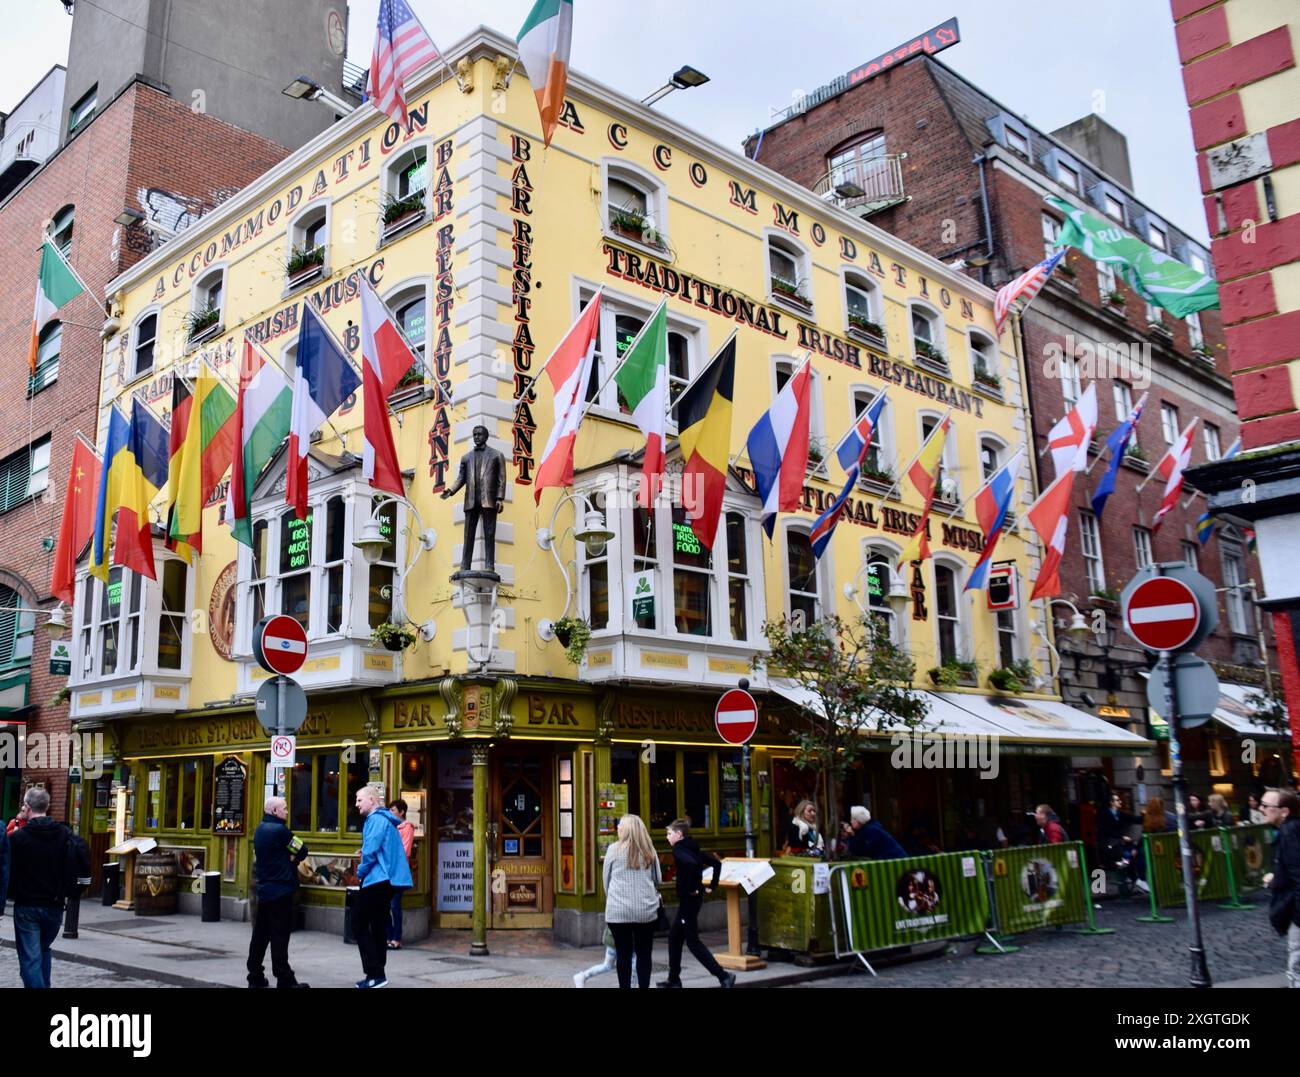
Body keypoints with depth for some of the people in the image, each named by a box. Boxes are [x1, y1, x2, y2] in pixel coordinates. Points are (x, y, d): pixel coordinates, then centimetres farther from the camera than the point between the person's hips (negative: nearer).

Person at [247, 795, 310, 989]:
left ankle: (255, 977, 17)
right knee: (279, 936, -4)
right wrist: (292, 859, 5)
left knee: (261, 934, 12)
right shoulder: (279, 830, -18)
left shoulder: (260, 829, 11)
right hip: (280, 890, -9)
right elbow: (302, 851, -13)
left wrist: (288, 860, -4)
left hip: (264, 889, 9)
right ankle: (284, 980, 0)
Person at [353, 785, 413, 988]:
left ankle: (375, 973, -8)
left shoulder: (377, 819, -13)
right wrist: (365, 870, 10)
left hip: (377, 879, -10)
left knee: (359, 924, -5)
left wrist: (360, 872, -6)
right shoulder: (385, 819, 18)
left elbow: (370, 851, -21)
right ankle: (378, 973, 17)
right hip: (386, 879, 10)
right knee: (377, 926, 13)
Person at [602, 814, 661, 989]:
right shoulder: (649, 850, 3)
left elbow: (605, 878, 7)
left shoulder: (614, 849, -2)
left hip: (618, 910, -1)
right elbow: (658, 880, 12)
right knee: (644, 953, 10)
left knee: (623, 953, 6)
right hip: (646, 909, 2)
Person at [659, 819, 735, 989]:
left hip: (688, 899, -9)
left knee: (692, 941, -2)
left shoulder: (679, 850, -15)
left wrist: (692, 888, -25)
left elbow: (690, 864, -37)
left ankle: (723, 975, -5)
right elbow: (717, 863, 12)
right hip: (693, 898, 9)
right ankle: (673, 979, 23)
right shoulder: (692, 848, 11)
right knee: (674, 937, 17)